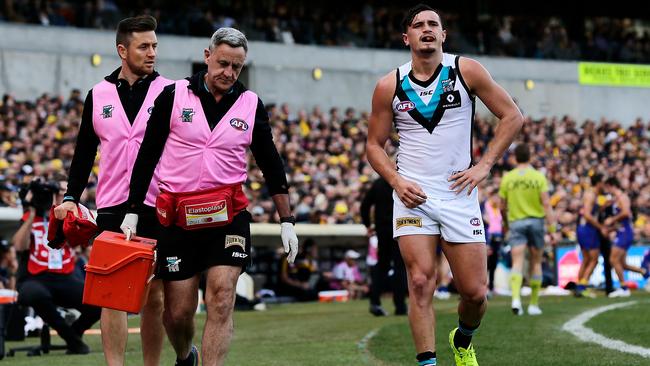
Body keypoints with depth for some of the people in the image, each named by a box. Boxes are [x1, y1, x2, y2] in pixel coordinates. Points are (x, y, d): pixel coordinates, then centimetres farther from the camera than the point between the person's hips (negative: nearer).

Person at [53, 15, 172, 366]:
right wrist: (71, 198, 5)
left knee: (154, 295, 4)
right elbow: (84, 152, 14)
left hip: (157, 206, -1)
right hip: (111, 206, 1)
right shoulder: (98, 95, 9)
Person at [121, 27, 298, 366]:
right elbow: (147, 155, 5)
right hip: (178, 218, -1)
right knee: (177, 313, 5)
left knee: (221, 298, -14)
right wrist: (132, 211, 2)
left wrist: (286, 221, 10)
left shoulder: (251, 104, 5)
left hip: (228, 215, 1)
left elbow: (271, 164, 12)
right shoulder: (174, 96, 0)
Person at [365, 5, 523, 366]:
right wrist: (396, 180, -7)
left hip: (458, 193, 0)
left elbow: (513, 116, 4)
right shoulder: (390, 86, 2)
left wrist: (484, 165, -4)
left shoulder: (466, 71, 0)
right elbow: (375, 144, 10)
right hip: (414, 195, 0)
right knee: (421, 283, -14)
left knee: (475, 292, 1)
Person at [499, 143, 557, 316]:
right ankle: (534, 304, 16)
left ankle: (516, 298, -29)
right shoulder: (538, 177, -4)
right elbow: (546, 203, -11)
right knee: (536, 263, 12)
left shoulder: (507, 178, 0)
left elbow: (503, 206, 6)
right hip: (536, 220, 0)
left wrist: (505, 224, 23)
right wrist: (552, 225, -10)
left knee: (517, 262, -6)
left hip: (515, 222, 0)